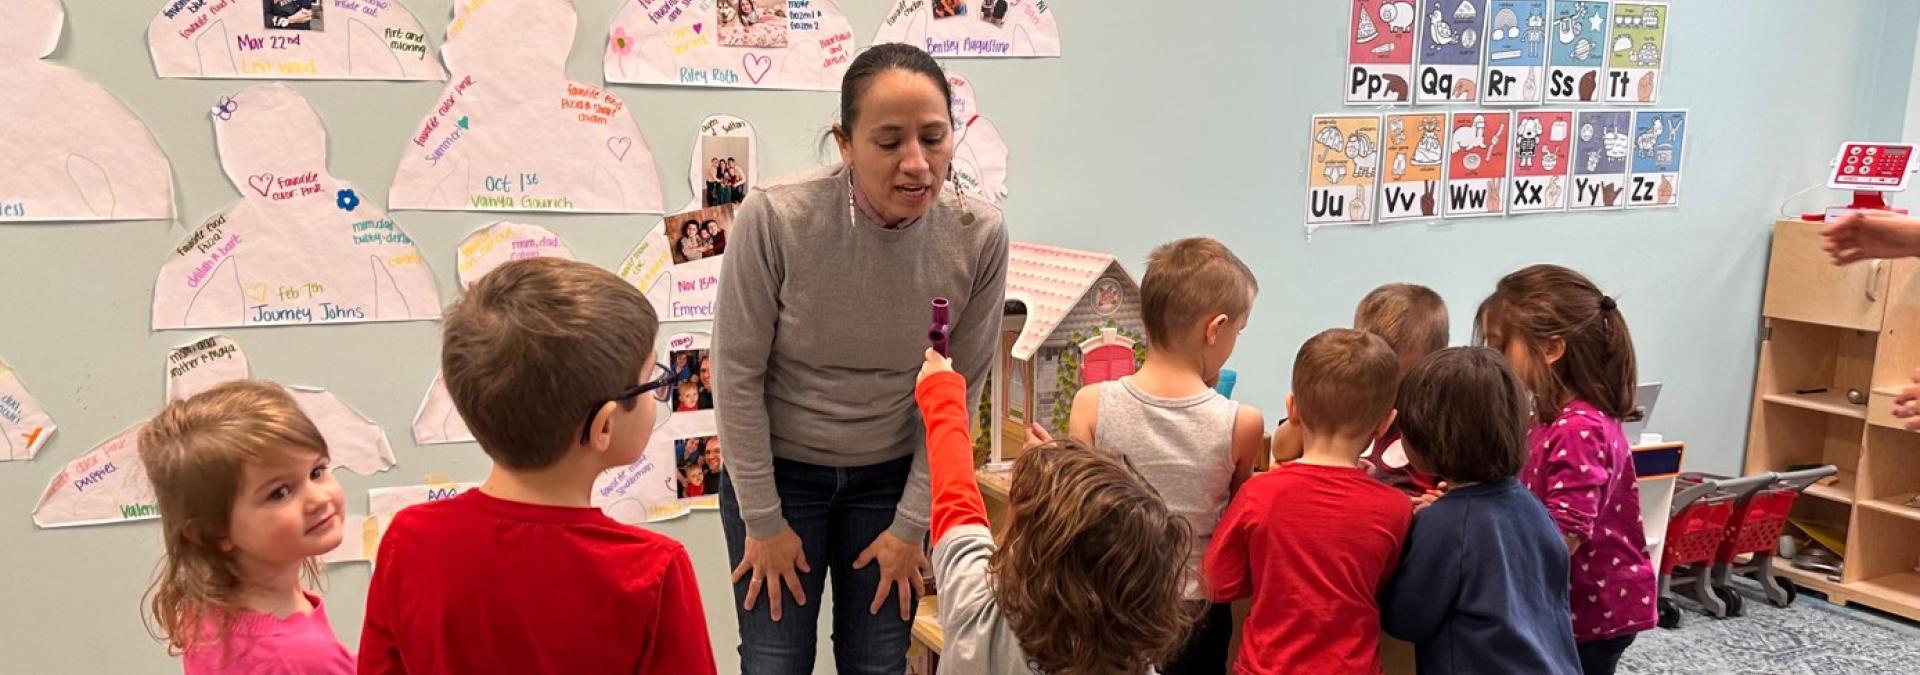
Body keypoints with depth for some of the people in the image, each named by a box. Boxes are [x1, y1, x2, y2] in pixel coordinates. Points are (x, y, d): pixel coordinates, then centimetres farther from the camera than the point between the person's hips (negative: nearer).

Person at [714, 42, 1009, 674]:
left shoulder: (980, 236, -18)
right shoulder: (774, 218, -25)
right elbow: (738, 373, -14)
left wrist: (910, 524, -2)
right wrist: (764, 521, -7)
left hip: (892, 476, 2)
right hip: (778, 471, -1)